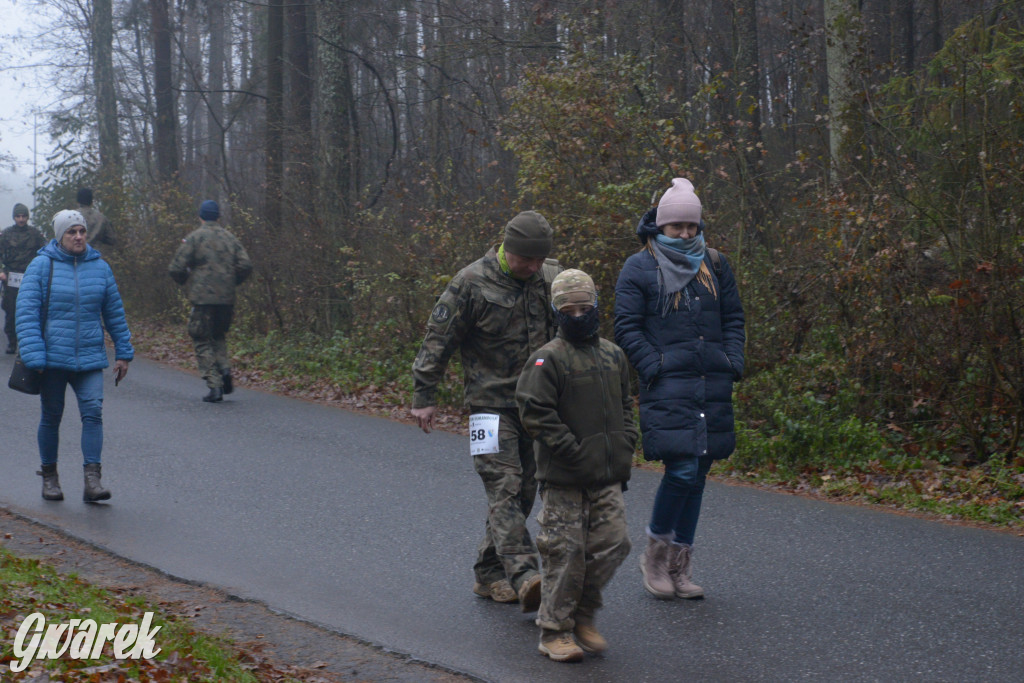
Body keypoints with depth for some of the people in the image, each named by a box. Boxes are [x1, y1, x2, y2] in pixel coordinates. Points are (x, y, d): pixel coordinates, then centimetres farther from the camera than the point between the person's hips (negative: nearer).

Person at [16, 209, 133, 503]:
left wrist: (123, 353, 14)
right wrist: (33, 358, -14)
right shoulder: (41, 266, -3)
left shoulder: (100, 267, 6)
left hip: (90, 358, 2)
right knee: (51, 416, 7)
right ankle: (49, 477, 22)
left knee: (93, 412, -11)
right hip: (52, 357, -2)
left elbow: (115, 313, 14)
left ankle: (93, 479, -13)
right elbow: (27, 313, -6)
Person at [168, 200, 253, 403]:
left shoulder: (194, 238, -3)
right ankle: (225, 369, -2)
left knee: (202, 341, 3)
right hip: (226, 299, 4)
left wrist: (186, 282, 13)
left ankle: (214, 384, -7)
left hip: (202, 297, -4)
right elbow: (246, 266, 2)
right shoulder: (229, 238, 9)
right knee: (219, 336, 22)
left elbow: (176, 268, -7)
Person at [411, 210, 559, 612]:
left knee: (523, 490, 7)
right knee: (504, 486, -16)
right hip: (491, 402, -5)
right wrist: (424, 396, -5)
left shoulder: (551, 279, 4)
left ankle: (490, 574, 17)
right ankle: (524, 576, -27)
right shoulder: (471, 283, -10)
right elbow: (438, 339, -5)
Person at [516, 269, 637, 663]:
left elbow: (625, 405, 22)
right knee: (565, 552, -1)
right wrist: (573, 452, -16)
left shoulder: (613, 356, 11)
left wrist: (625, 445, 8)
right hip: (564, 480, -6)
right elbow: (536, 412, -13)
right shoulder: (548, 359, -9)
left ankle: (582, 615, 23)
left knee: (612, 545, 5)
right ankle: (555, 632, 10)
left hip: (608, 478, 6)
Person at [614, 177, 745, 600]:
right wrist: (656, 368, -11)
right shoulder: (639, 268, 1)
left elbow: (733, 319, 19)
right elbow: (626, 328, -2)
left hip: (713, 388, 5)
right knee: (681, 471, -16)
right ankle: (655, 553, 6)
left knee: (697, 473, 8)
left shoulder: (714, 265, 15)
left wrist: (733, 363, 5)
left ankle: (680, 566, 18)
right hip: (667, 387, -5)